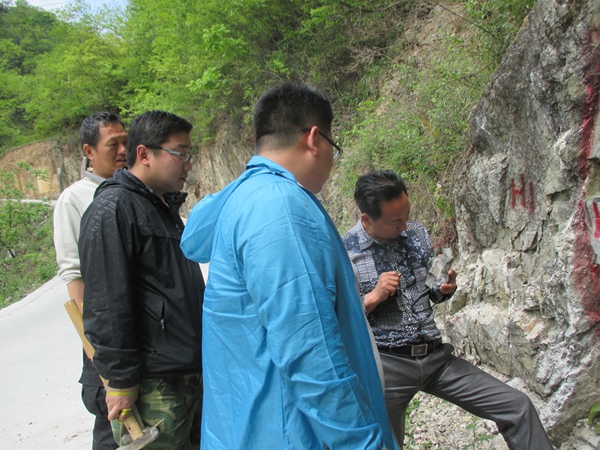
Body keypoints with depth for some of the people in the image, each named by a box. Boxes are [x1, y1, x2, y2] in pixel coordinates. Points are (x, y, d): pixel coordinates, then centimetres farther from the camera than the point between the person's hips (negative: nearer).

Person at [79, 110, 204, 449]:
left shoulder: (165, 205, 15)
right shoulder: (112, 208, -15)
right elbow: (107, 305, -19)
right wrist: (121, 380, -18)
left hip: (193, 373, 9)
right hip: (153, 387, -9)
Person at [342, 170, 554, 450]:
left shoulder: (417, 234, 6)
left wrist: (444, 289, -3)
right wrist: (372, 298, -22)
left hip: (436, 356, 4)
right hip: (387, 364, -4)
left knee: (517, 406, -2)